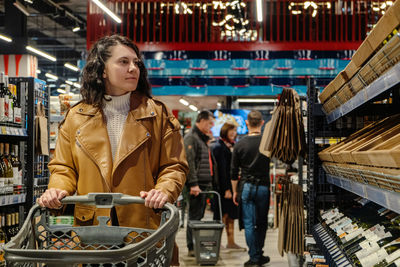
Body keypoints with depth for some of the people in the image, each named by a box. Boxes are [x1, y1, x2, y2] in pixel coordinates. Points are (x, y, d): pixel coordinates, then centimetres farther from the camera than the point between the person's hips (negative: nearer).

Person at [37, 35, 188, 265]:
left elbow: (174, 166, 2)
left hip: (145, 226, -1)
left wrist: (164, 191, -18)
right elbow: (64, 167, 12)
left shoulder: (157, 114, 4)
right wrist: (58, 189, -9)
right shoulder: (77, 117, 8)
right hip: (91, 229, 1)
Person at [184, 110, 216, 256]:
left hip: (204, 184, 9)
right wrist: (193, 184, -23)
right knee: (194, 216, -6)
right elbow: (189, 162, -18)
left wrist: (209, 183, 20)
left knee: (199, 216, 12)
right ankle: (192, 248, -1)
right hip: (196, 185, -9)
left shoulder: (203, 138, 21)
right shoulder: (191, 137, -10)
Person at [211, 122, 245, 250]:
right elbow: (221, 169, -15)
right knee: (223, 215, -5)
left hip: (232, 185, 8)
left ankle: (231, 242, 16)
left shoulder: (231, 146, 16)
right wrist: (226, 189, -19)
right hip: (224, 186, -8)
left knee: (231, 215, 10)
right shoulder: (219, 147, -10)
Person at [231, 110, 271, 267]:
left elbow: (234, 172, 3)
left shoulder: (240, 145, -1)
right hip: (264, 187, 0)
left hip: (246, 187, 0)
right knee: (262, 223, 13)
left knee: (249, 223, 3)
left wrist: (235, 192, 12)